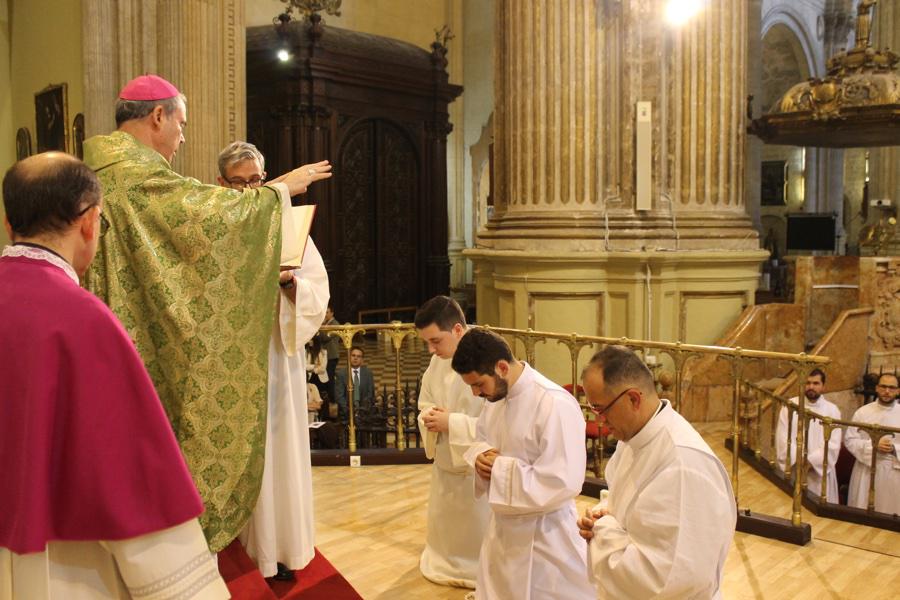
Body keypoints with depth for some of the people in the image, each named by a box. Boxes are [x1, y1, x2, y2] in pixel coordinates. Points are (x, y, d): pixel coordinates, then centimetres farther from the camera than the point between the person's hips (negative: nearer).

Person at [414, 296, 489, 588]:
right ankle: (443, 563, 45)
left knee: (478, 530, 11)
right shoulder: (437, 362, -1)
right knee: (442, 523, 22)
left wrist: (452, 422, -25)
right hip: (444, 464, 7)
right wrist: (430, 418, -11)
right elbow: (424, 404, 12)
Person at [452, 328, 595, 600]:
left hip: (544, 535, -8)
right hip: (503, 527, 8)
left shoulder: (555, 405, -27)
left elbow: (563, 483, -30)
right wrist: (481, 456, -9)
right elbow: (480, 440, 16)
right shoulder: (496, 396, 0)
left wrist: (500, 469, -24)